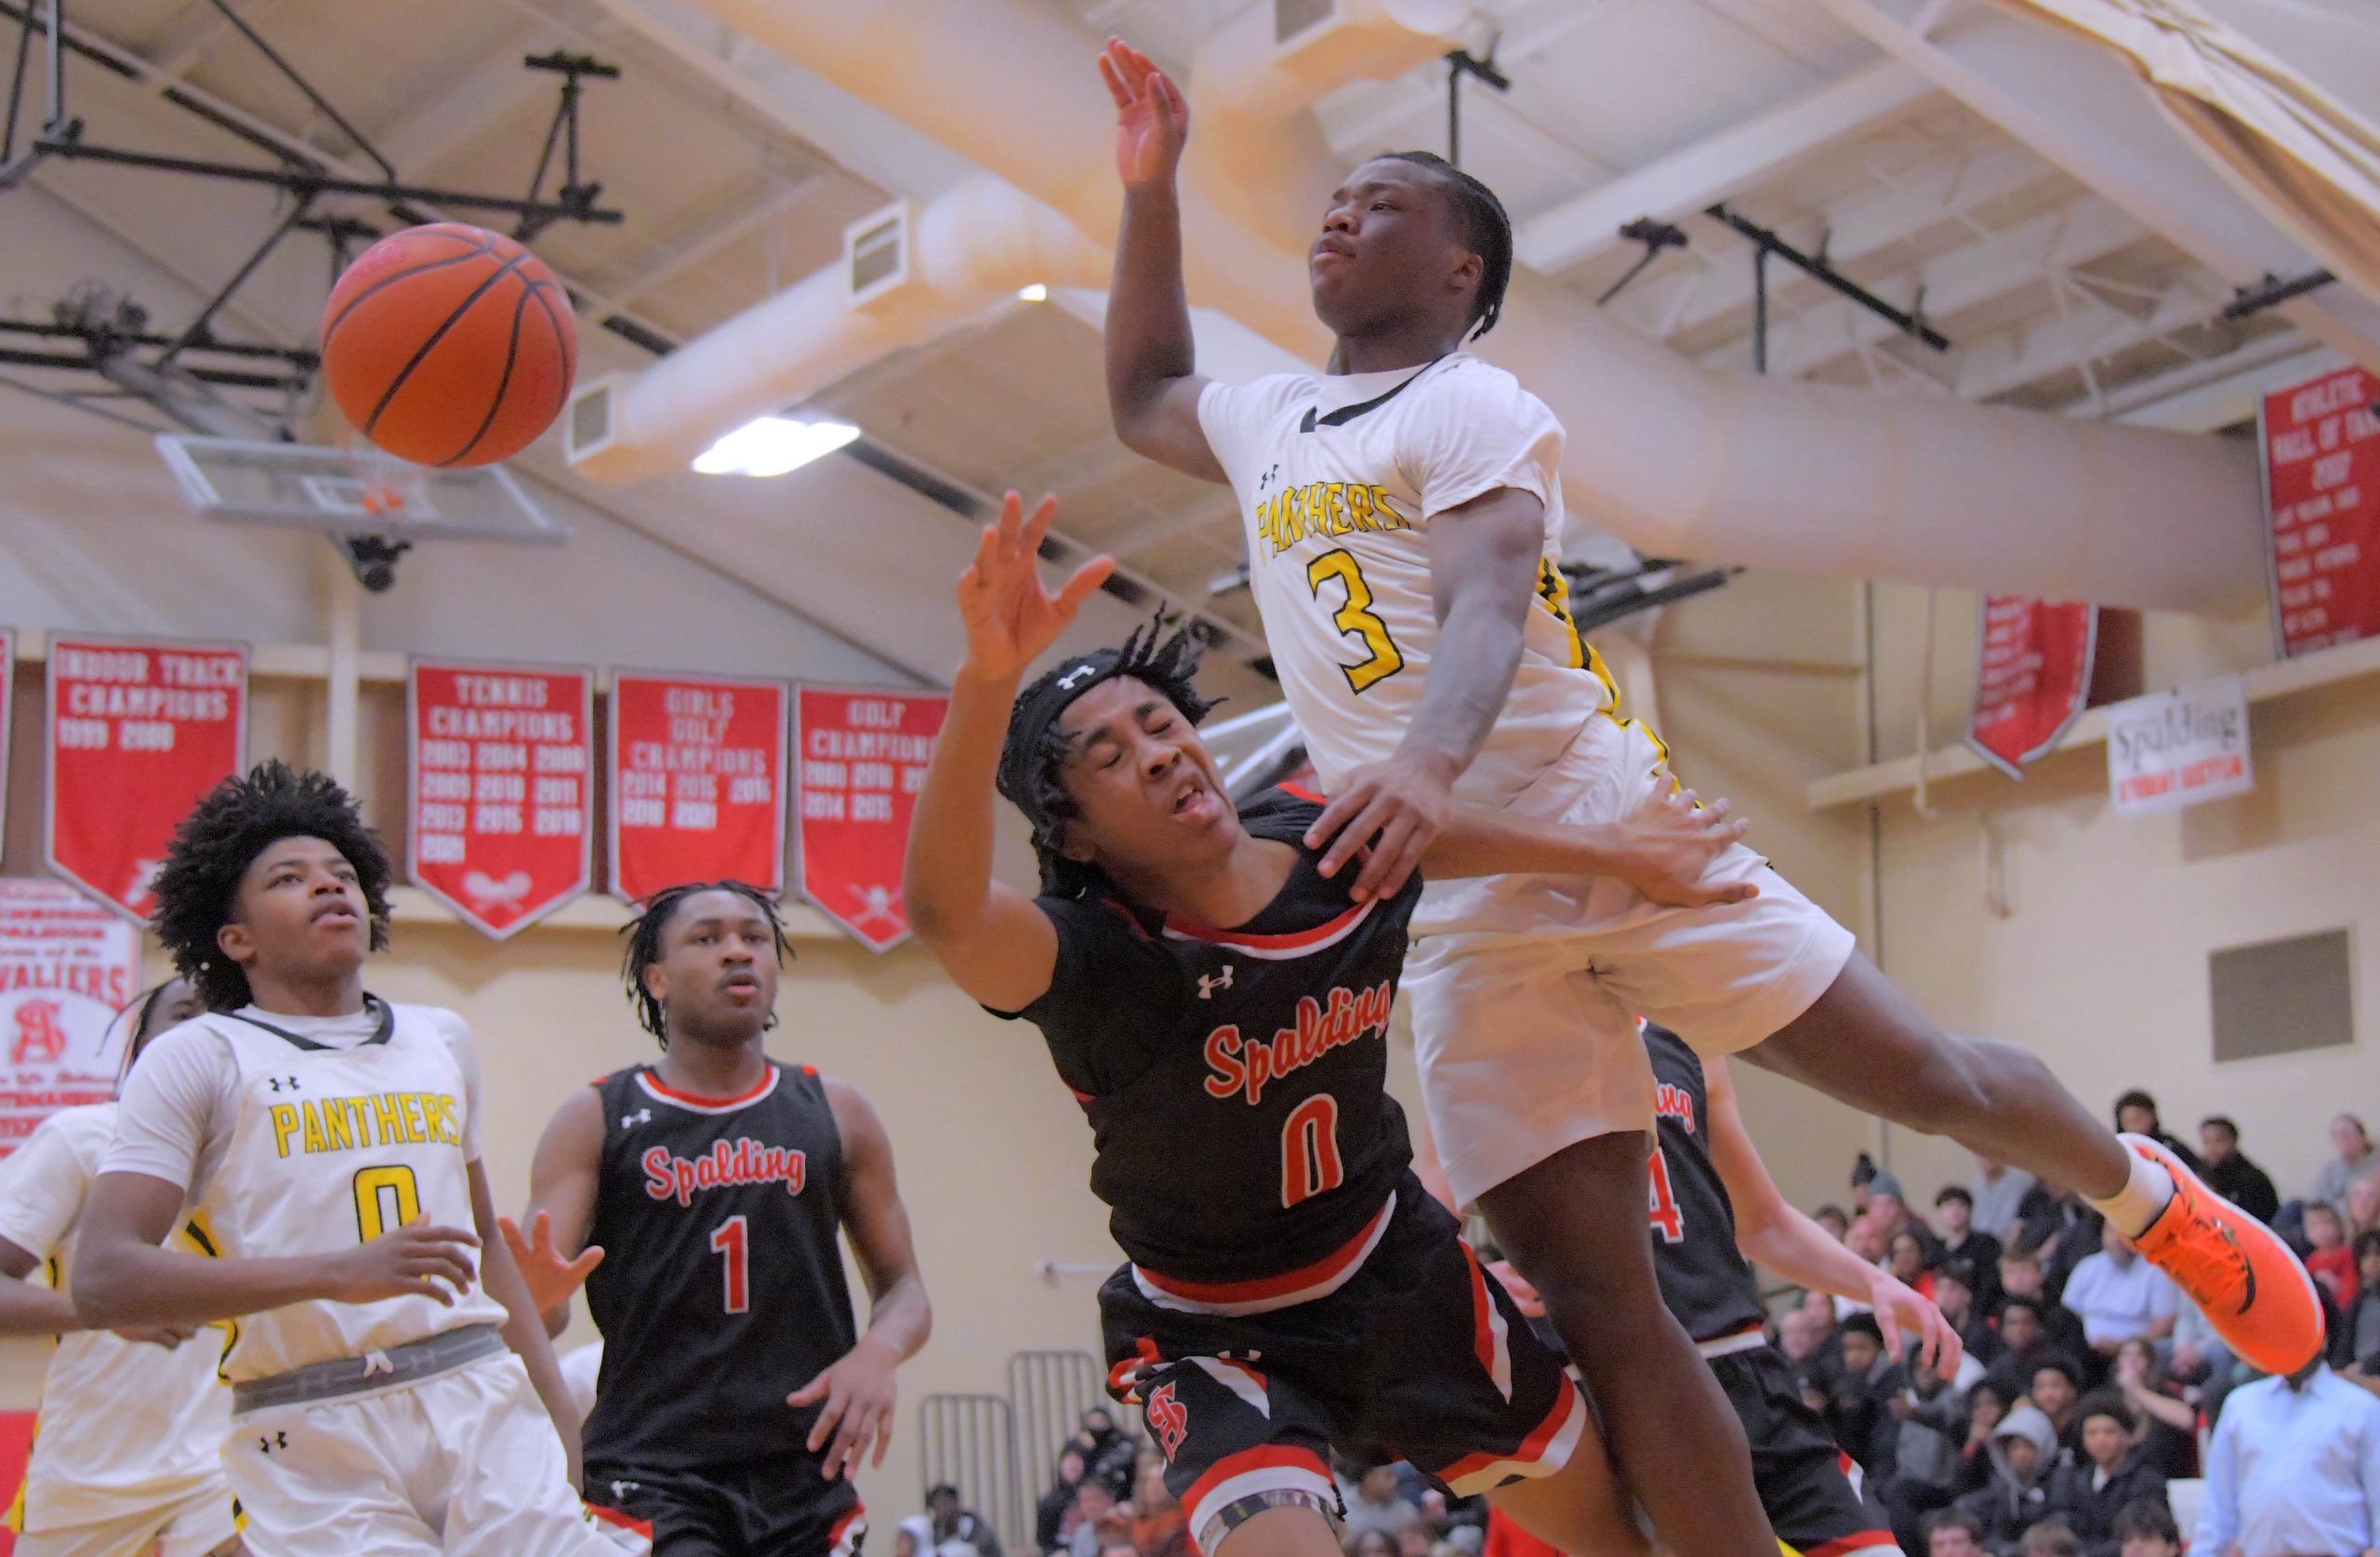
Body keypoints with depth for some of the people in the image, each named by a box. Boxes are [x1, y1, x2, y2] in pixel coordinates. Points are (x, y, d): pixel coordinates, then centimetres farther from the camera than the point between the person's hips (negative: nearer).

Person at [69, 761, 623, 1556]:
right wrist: (337, 1272, -21)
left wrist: (555, 1408, 18)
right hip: (316, 1438, -4)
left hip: (484, 1401, 4)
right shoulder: (200, 1058, 0)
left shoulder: (443, 1041, 19)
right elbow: (103, 1280, -11)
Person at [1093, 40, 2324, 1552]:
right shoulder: (1270, 425, 20)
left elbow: (1488, 601, -21)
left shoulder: (1473, 409, -3)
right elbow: (1143, 395, 40)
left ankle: (2145, 1192, 33)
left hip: (1604, 831, -5)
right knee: (1596, 1301, -4)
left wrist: (1432, 758, -42)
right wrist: (1150, 186, 27)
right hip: (1453, 910, 5)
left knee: (1927, 1079, 2)